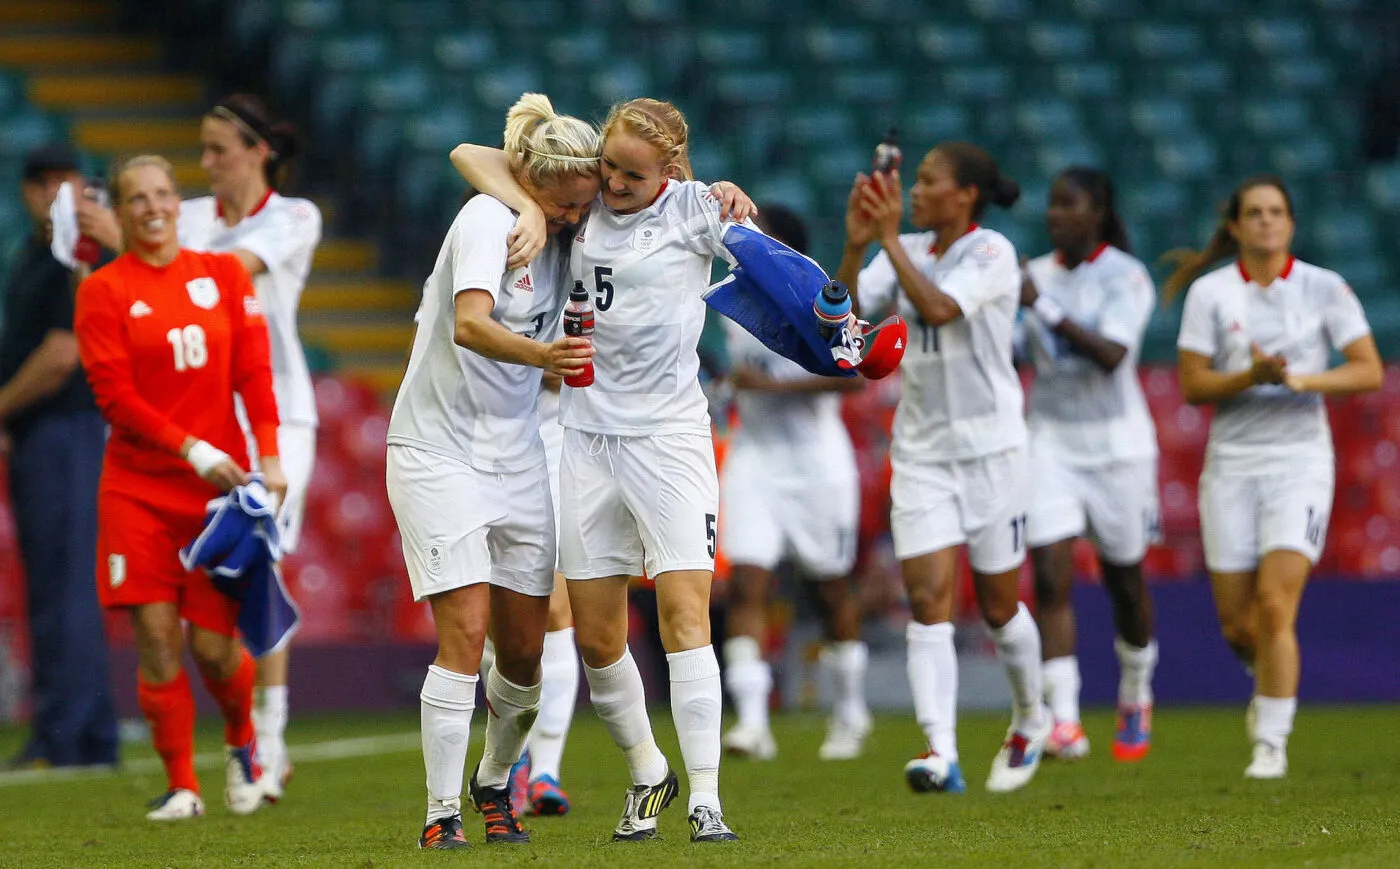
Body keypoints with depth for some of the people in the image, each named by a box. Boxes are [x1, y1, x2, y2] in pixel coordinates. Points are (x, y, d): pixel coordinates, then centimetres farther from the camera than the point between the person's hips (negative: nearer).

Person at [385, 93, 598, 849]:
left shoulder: (565, 236, 4)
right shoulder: (487, 220, -16)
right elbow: (470, 325, -32)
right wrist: (542, 355, -51)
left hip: (517, 457, 6)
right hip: (439, 452, -6)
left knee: (524, 650, 5)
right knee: (464, 632, -15)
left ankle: (494, 783, 29)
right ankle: (441, 811, -9)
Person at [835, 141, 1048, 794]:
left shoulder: (992, 252, -11)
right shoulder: (908, 250, 6)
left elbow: (939, 307, -29)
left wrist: (889, 238, -27)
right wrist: (856, 246, -19)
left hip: (989, 446, -4)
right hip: (920, 450, 4)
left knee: (998, 604, 8)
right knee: (928, 599, -10)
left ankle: (1030, 720, 34)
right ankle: (940, 754, -19)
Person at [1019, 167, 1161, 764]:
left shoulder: (1126, 277, -10)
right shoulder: (1035, 275, 5)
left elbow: (1111, 355, -25)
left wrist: (1044, 307, -30)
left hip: (1117, 444, -3)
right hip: (1049, 441, 3)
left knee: (1124, 580, 11)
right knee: (1050, 578, -13)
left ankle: (1135, 699, 36)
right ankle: (1063, 721, -19)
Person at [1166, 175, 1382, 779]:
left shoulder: (1325, 289, 1)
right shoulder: (1210, 293, 2)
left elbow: (1369, 371, -4)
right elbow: (1192, 386, -1)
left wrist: (1302, 378, -19)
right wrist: (1252, 376, -18)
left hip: (1300, 461, -2)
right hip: (1231, 463, 2)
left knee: (1276, 604, -16)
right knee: (1237, 625, 3)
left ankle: (1272, 742, -9)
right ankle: (1271, 684, 37)